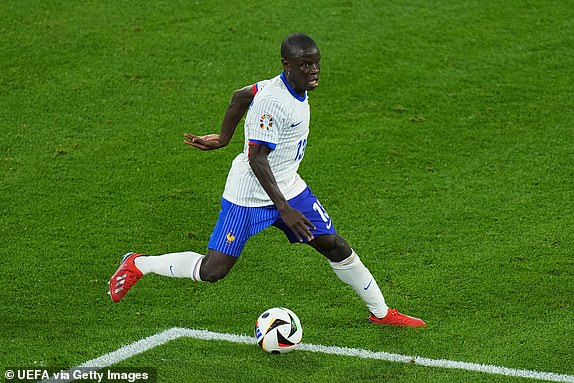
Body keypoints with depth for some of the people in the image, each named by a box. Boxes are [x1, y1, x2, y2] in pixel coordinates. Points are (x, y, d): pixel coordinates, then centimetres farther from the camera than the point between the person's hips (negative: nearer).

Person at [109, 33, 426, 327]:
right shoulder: (272, 101, -27)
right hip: (249, 195, -8)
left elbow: (240, 96, 14)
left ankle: (380, 313, 19)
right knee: (213, 271, -7)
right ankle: (138, 265, 13)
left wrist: (223, 138, 24)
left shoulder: (294, 86, 0)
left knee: (334, 246, 5)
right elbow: (256, 159, -29)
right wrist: (285, 209, -31)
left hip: (287, 187, 8)